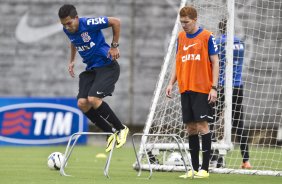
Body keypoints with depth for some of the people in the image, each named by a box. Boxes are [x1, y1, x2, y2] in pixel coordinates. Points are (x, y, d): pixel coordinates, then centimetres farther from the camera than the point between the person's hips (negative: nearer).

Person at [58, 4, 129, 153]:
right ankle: (112, 133, 6)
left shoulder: (89, 24, -22)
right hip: (91, 69, 8)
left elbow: (116, 22, -13)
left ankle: (121, 129, -7)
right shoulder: (67, 30, 0)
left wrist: (114, 46, -11)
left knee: (93, 99, -25)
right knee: (82, 103, -8)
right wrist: (72, 61, 20)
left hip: (107, 66, -8)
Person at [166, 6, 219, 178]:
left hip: (202, 89, -6)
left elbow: (215, 62, -5)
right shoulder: (181, 37, 12)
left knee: (202, 126, -8)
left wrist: (214, 88, -11)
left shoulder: (207, 36, -4)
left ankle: (205, 168, -5)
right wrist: (171, 83, 9)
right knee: (191, 128, 6)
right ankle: (195, 169, 10)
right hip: (185, 89, 6)